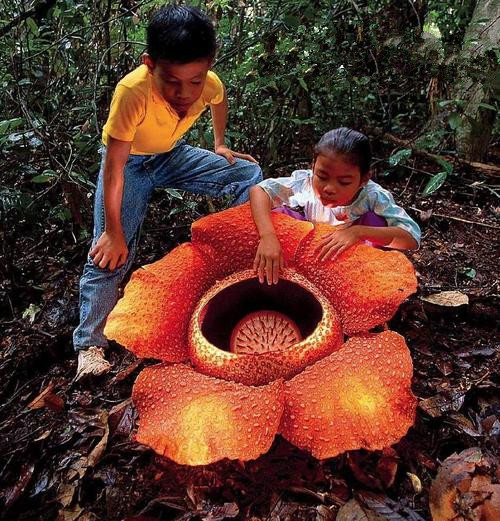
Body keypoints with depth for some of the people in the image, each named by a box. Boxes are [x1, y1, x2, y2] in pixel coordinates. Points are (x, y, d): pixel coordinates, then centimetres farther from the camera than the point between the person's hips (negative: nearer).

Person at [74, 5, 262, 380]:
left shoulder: (210, 84, -23)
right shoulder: (132, 91, -38)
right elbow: (115, 166, -31)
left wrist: (220, 144, 11)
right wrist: (113, 232, -26)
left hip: (172, 155, 5)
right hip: (129, 161, -4)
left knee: (250, 175, -4)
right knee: (110, 252, -16)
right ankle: (90, 345, -5)